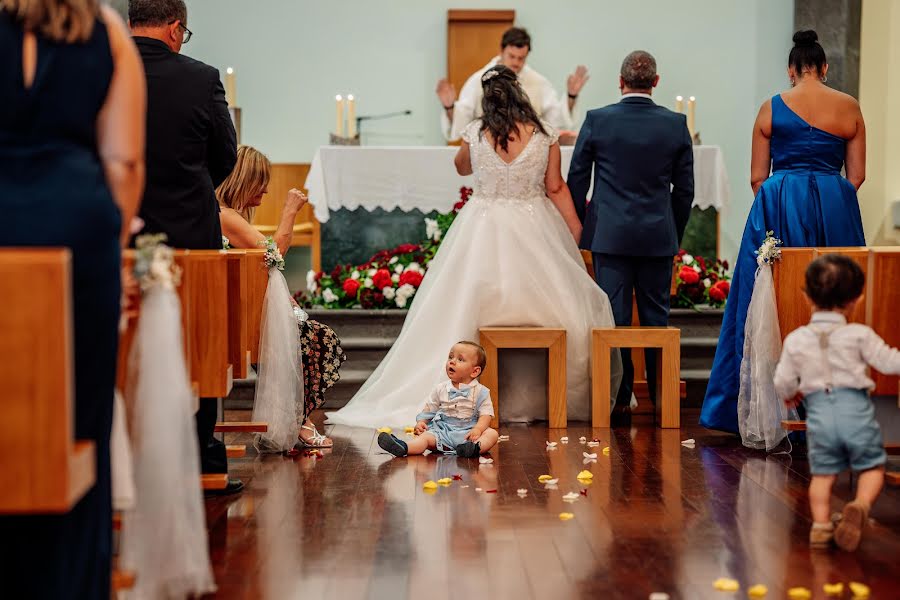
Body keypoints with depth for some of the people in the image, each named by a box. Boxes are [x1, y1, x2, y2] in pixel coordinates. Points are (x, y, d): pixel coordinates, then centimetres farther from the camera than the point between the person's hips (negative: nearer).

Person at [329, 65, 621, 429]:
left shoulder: (474, 134, -5)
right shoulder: (545, 135, -6)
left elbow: (462, 168, 15)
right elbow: (556, 188, 0)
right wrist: (576, 231, 9)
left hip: (483, 233, 1)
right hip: (534, 233, 0)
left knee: (464, 312, 7)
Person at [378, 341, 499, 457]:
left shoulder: (480, 391, 3)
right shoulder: (440, 389, 11)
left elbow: (486, 414, -4)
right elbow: (428, 410, 15)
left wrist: (478, 429, -23)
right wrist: (421, 422, -5)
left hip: (466, 432, -2)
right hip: (442, 431, 2)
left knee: (492, 434, -28)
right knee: (424, 436, -26)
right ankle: (403, 448, -55)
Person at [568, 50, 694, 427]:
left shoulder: (597, 120, -4)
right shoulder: (676, 124, 0)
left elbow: (576, 180, 1)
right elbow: (684, 188, 5)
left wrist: (582, 227, 13)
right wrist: (674, 233, 17)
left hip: (610, 235, -1)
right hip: (659, 236, 2)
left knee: (614, 319, 2)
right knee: (656, 318, 9)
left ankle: (620, 402, 4)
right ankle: (662, 399, 14)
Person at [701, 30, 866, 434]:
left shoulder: (772, 108, 1)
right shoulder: (849, 108, 4)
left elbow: (757, 177, 2)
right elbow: (857, 175, 5)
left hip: (778, 211, -1)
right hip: (835, 212, 1)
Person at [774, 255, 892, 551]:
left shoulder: (796, 340, 1)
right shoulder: (860, 335, -5)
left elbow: (783, 383, 6)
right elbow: (890, 363, -2)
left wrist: (790, 395, 28)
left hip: (818, 412, 2)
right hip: (855, 408, -2)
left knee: (822, 473, 14)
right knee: (872, 466, 11)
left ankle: (821, 525, 8)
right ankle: (860, 506, -14)